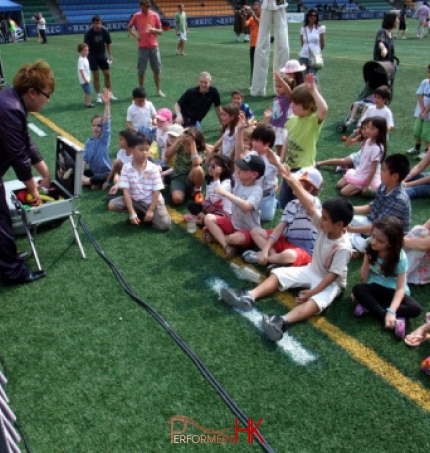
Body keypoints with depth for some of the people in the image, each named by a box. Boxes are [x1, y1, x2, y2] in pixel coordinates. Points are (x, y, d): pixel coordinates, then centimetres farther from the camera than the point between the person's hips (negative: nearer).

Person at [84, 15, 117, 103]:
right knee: (96, 76, 0)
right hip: (92, 56, -3)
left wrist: (110, 55, -3)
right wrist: (86, 58, -25)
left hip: (102, 55, 3)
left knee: (107, 75, 3)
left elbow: (108, 43, 1)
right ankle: (99, 95, 8)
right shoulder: (88, 33, -19)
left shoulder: (105, 31, -12)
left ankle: (109, 94, 14)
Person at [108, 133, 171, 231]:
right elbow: (126, 191, -13)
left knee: (164, 226, -24)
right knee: (112, 205, -21)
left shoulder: (153, 168, -10)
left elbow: (156, 192, -9)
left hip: (152, 201, -2)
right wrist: (132, 213, -21)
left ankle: (148, 215, 8)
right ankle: (140, 213, -1)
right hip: (134, 201, 2)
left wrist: (151, 211, -17)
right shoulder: (126, 168, -9)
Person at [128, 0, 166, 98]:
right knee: (141, 71, 1)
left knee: (157, 70, 4)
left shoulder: (155, 15, 0)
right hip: (142, 47, -1)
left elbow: (160, 31, 4)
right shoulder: (136, 16, 0)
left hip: (154, 46, 1)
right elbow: (130, 27, 15)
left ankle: (158, 90, 15)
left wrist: (154, 30, -16)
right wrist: (134, 34, -2)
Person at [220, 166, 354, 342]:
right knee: (278, 273, -5)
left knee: (315, 301, -37)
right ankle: (249, 297, -21)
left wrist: (312, 291, -29)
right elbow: (309, 206, -18)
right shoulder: (324, 227, -9)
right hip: (312, 270, 8)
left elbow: (332, 275, -24)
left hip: (331, 282, -8)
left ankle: (283, 322, -60)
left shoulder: (343, 247, -26)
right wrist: (293, 182, -26)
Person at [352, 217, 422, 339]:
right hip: (376, 288, 3)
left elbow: (400, 288, -24)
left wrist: (391, 311, -36)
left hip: (394, 291, -2)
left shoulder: (400, 257, -20)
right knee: (357, 289, -30)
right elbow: (364, 279, -8)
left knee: (416, 309, -29)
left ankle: (370, 306, -28)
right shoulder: (370, 249, -12)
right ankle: (396, 320, -30)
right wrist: (367, 258, -21)